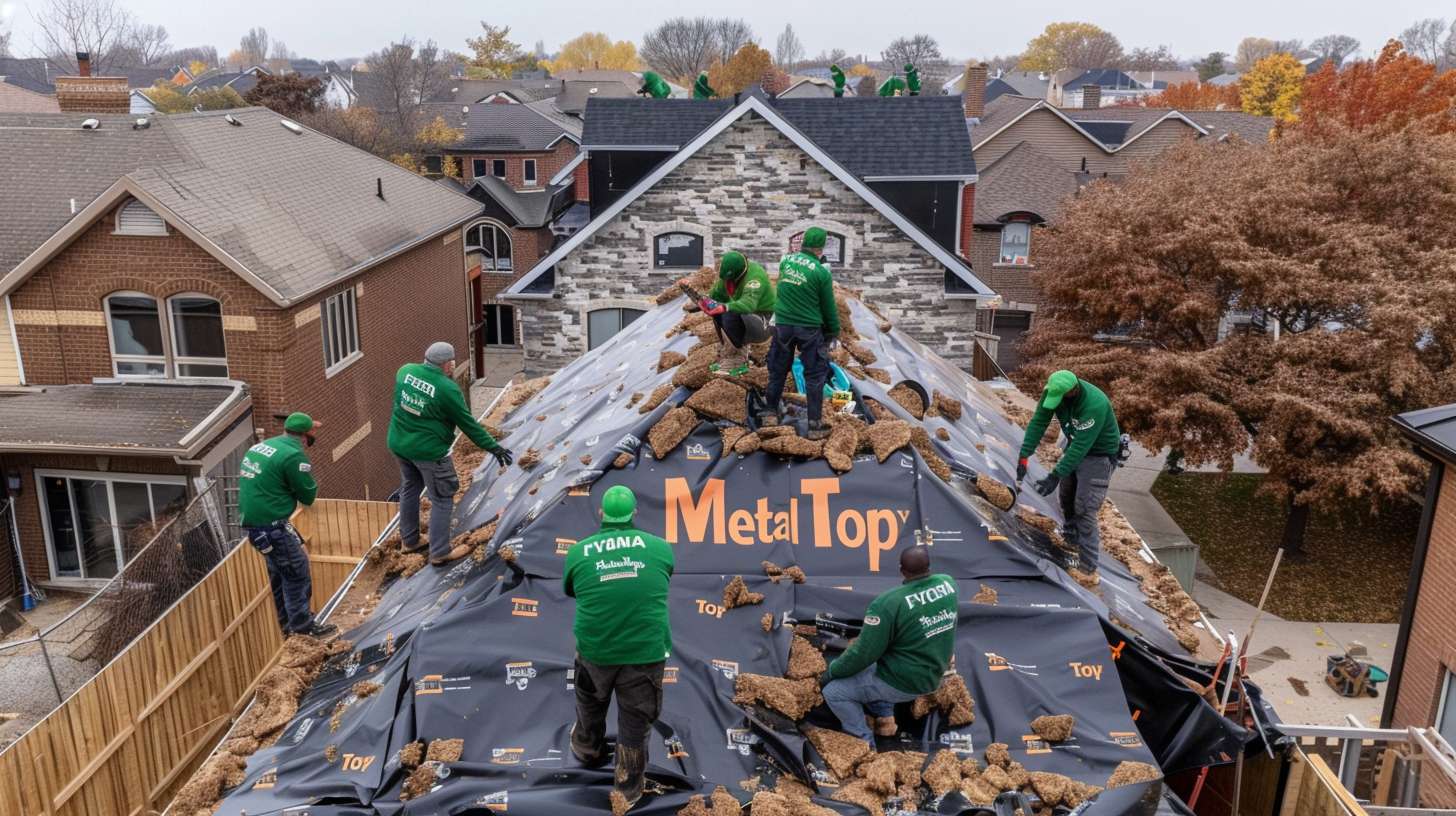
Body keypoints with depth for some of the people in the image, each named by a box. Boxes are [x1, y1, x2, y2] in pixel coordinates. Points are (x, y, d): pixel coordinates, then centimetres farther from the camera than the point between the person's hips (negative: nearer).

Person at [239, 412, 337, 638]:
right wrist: (307, 473, 8)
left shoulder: (259, 447, 11)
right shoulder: (293, 455, -16)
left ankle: (285, 623, 31)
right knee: (297, 571, 2)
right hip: (271, 525, -9)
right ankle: (303, 626, 9)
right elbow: (308, 496, -8)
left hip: (251, 520, 9)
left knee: (280, 571, 21)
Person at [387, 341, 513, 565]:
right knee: (442, 500, 6)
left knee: (410, 488, 25)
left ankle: (409, 541, 39)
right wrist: (493, 447, -6)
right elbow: (468, 424, -15)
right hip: (428, 451, -8)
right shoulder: (447, 389, -22)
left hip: (398, 444, 8)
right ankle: (440, 553, 13)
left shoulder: (405, 370, -3)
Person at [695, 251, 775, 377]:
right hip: (746, 314, 9)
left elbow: (749, 304, -42)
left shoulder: (754, 276, -28)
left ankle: (739, 362, -18)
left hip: (764, 322, -9)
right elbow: (717, 294, 6)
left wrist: (725, 307, -55)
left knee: (730, 316, -30)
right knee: (718, 311, -5)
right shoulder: (729, 274, -3)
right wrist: (706, 301, -13)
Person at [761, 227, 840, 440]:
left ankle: (770, 413, 28)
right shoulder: (821, 272, -13)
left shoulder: (785, 260, 0)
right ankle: (815, 425, 5)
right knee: (815, 375, 5)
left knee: (778, 369, 18)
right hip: (809, 329, -4)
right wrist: (834, 331, 8)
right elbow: (828, 307, -4)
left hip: (783, 325, 4)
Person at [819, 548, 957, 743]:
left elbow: (864, 652, -20)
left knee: (833, 692, 2)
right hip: (933, 676, 7)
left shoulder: (888, 603, -27)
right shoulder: (948, 583, -8)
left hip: (904, 682, -7)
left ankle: (865, 745, 2)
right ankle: (884, 718, 17)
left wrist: (832, 671, -4)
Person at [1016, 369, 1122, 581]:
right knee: (1066, 498, 21)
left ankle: (1088, 569, -6)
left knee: (1084, 509, -11)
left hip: (1098, 455, -7)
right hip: (1075, 446, 8)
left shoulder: (1095, 405, -37)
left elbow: (1080, 447, -36)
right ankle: (1073, 538, 46)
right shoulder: (1053, 391, -17)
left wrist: (1055, 476, -36)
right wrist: (1024, 456, -22)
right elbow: (1038, 422, -15)